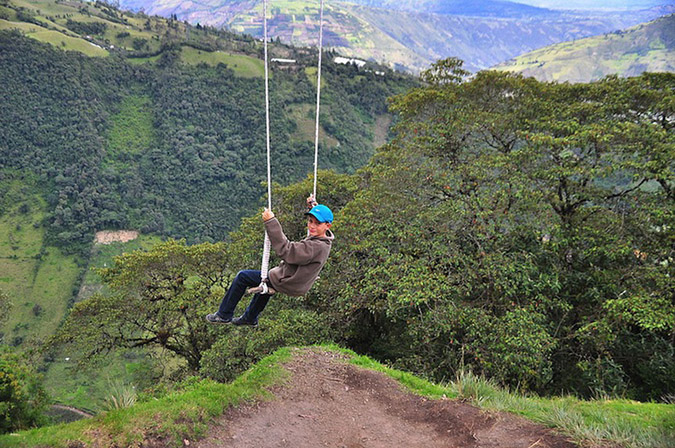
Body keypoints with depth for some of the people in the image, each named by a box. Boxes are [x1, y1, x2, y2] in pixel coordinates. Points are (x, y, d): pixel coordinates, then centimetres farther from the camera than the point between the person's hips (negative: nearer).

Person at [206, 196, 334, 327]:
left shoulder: (317, 247, -33)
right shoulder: (323, 239, -4)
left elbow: (285, 251, -37)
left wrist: (271, 222, -37)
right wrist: (313, 205, 23)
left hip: (286, 284, -10)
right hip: (297, 284, 10)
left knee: (242, 277, 2)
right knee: (265, 279, 39)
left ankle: (224, 315, 17)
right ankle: (250, 318, 54)